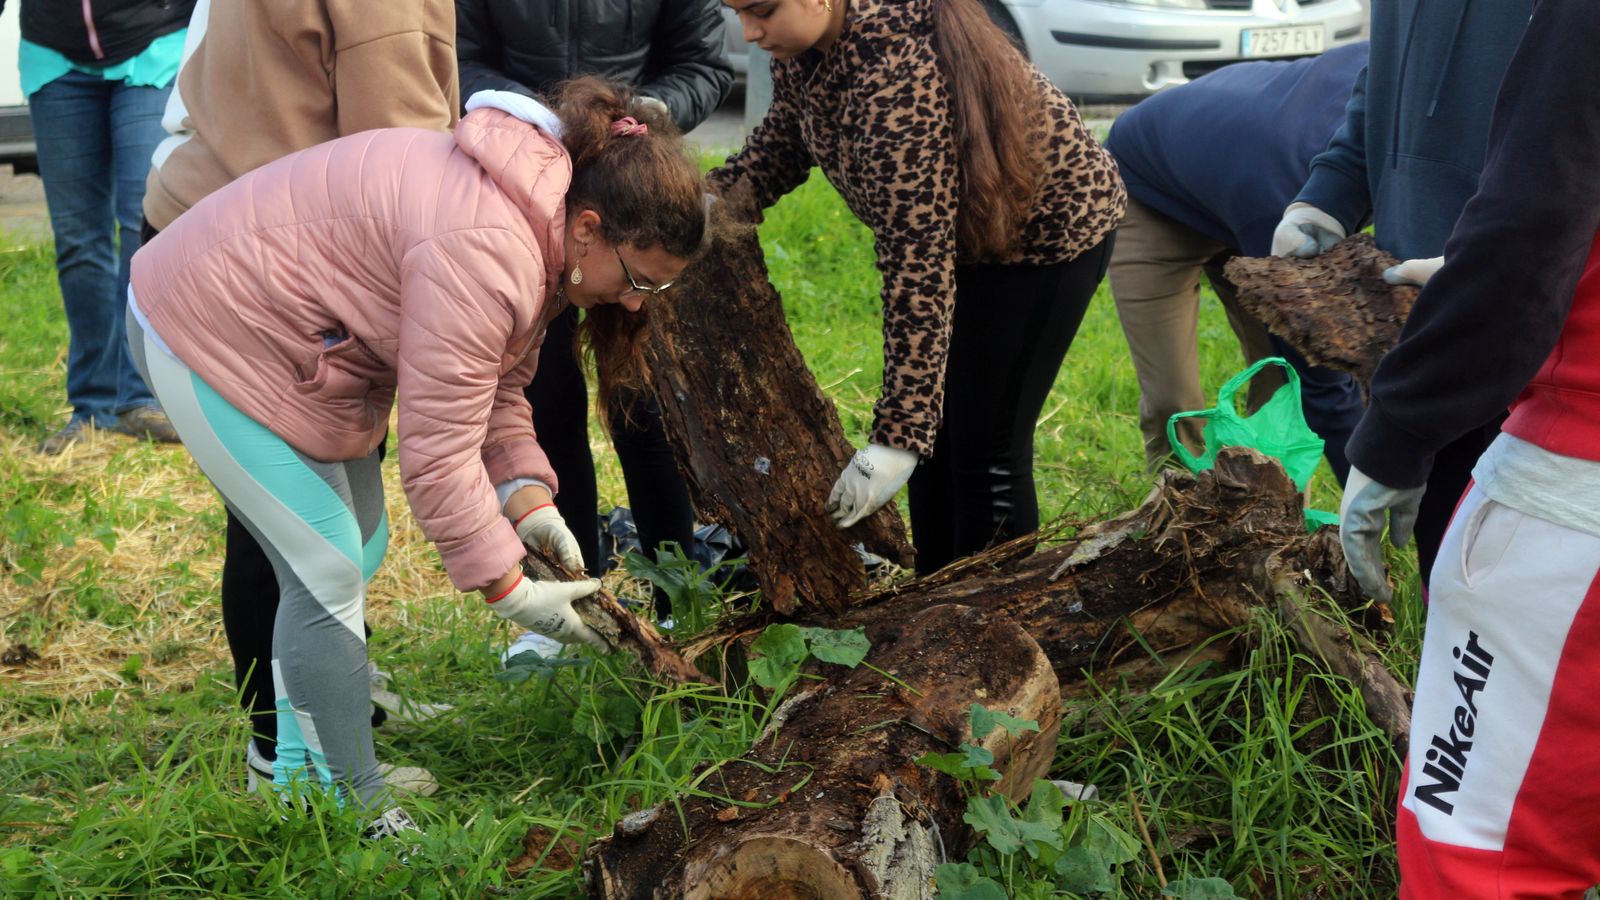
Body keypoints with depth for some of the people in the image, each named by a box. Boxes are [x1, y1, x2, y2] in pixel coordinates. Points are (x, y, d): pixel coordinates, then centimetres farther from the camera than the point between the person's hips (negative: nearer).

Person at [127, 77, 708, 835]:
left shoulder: (535, 225, 1)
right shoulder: (484, 249, -33)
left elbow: (497, 390, 6)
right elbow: (438, 452, -31)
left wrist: (527, 497, -9)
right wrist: (508, 589, -23)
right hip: (211, 337, -11)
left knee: (355, 549, 14)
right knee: (329, 573, -9)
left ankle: (300, 777, 26)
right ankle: (358, 821, 3)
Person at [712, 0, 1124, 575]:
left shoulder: (897, 80, -39)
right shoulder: (804, 51, -12)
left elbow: (919, 267, -39)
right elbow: (780, 146, 8)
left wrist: (898, 436, -37)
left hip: (1051, 232, -9)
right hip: (959, 231, 9)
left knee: (985, 447, -4)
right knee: (935, 439, 14)